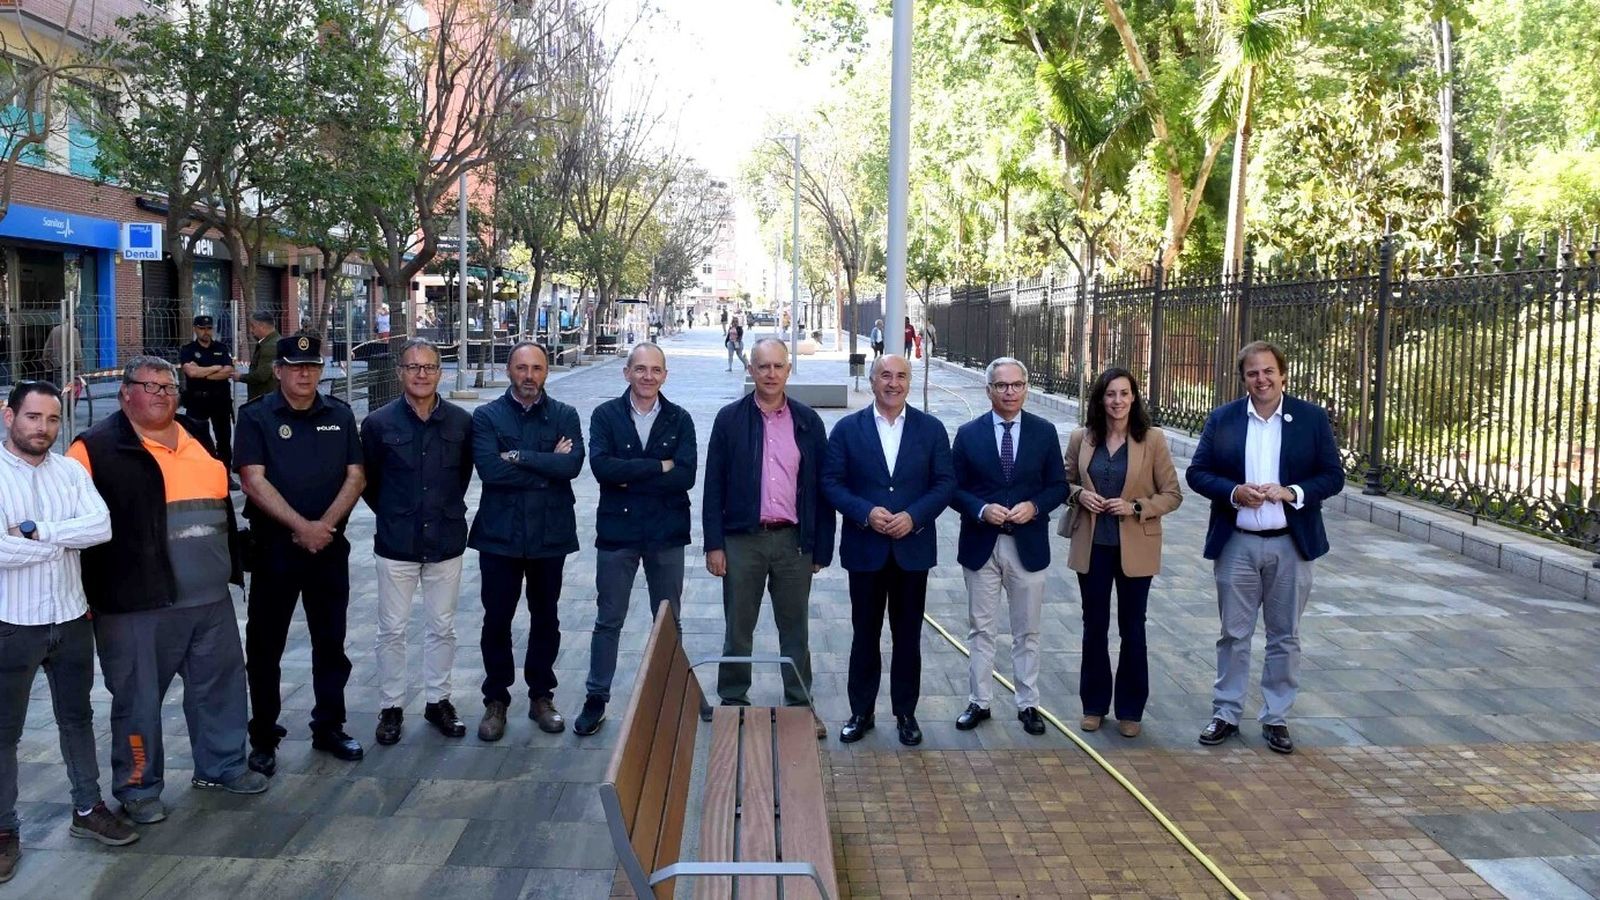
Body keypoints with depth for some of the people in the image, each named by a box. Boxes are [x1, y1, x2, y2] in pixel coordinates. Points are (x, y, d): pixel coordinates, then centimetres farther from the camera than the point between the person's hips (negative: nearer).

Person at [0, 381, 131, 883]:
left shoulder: (70, 470, 2)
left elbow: (102, 526, -11)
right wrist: (64, 539, -14)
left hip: (71, 620, 4)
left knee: (77, 718, 17)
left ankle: (87, 809, 31)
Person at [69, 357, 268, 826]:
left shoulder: (197, 438, 13)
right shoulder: (97, 448, -7)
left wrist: (232, 567, 22)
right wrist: (92, 592, -12)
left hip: (211, 598, 6)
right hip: (137, 603, -6)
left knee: (220, 683, 15)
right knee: (139, 697, 5)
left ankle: (222, 765, 32)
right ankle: (138, 788, 20)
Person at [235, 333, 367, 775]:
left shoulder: (340, 416, 7)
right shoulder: (256, 417, -3)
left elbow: (355, 476, 2)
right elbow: (254, 481, -12)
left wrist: (325, 525, -12)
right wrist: (302, 527, -19)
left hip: (330, 546, 3)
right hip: (273, 548, -3)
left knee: (331, 642, 11)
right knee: (265, 645, 5)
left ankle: (329, 727, 24)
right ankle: (263, 738, 16)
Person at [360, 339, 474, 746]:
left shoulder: (462, 422, -3)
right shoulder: (379, 423, -6)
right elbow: (368, 482, 6)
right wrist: (392, 516, 11)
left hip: (446, 543, 1)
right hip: (396, 544, -1)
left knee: (442, 628, 12)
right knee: (392, 630, 7)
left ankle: (438, 700, 27)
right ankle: (390, 707, 22)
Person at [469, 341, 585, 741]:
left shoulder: (564, 416, 2)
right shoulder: (486, 416, 0)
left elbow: (572, 464, -16)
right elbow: (490, 469, -16)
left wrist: (519, 457, -16)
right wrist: (547, 466, -13)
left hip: (550, 533, 1)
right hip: (500, 533, -1)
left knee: (545, 619, 12)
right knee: (496, 620, 6)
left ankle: (541, 696, 28)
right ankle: (496, 700, 21)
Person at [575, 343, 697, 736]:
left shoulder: (679, 419, 0)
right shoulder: (605, 415, -2)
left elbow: (685, 476, -13)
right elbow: (601, 467, -18)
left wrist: (630, 478, -15)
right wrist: (658, 467, -17)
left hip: (667, 534, 1)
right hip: (617, 531, -1)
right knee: (608, 621, 9)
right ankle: (596, 699, 21)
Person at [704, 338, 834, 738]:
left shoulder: (808, 421, 3)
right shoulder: (730, 419, -1)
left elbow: (820, 487, 4)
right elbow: (714, 485, -1)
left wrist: (821, 546, 2)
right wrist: (714, 544, -5)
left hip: (793, 540, 1)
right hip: (742, 539, -1)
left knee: (795, 628, 11)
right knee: (738, 628, 10)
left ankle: (801, 705, 22)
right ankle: (733, 702, 24)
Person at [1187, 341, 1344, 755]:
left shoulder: (1312, 418, -1)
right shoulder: (1222, 419, 0)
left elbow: (1333, 475, 0)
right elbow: (1197, 472, 0)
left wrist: (1293, 493, -18)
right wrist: (1234, 492, -18)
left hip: (1291, 544, 0)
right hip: (1236, 544, 0)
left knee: (1284, 637, 10)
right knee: (1233, 634, 9)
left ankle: (1276, 718, 22)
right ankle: (1225, 713, 21)